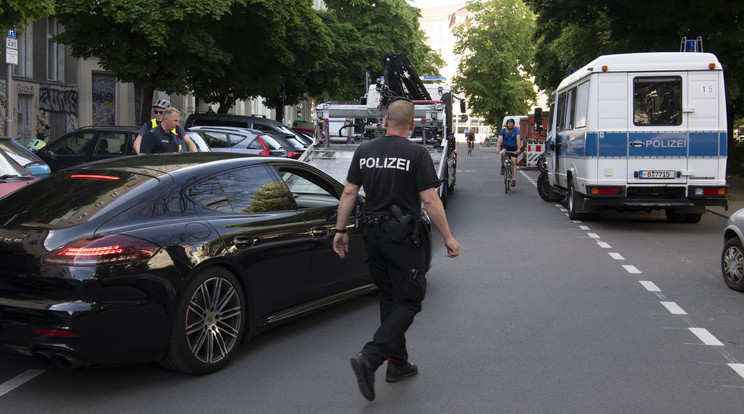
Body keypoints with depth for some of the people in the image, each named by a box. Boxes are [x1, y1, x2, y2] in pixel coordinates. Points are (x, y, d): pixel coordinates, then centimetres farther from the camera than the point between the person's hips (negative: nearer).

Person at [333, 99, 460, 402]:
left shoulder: (364, 152, 4)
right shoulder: (416, 154, -11)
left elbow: (348, 193, 4)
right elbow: (430, 201, -14)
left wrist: (340, 231, 12)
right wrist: (448, 238, -7)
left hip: (373, 235, 6)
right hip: (402, 237, -6)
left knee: (389, 299, 17)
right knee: (408, 301, 2)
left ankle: (398, 365, 24)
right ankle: (369, 358, -14)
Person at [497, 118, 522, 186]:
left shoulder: (516, 130, -12)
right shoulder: (503, 130, -10)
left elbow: (518, 140, -25)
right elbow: (499, 140, -21)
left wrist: (518, 149, -39)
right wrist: (497, 148, -37)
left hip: (513, 148, 0)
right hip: (505, 146, 0)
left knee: (514, 162, -13)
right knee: (503, 153, -34)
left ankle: (514, 179, -12)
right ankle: (503, 167, -10)